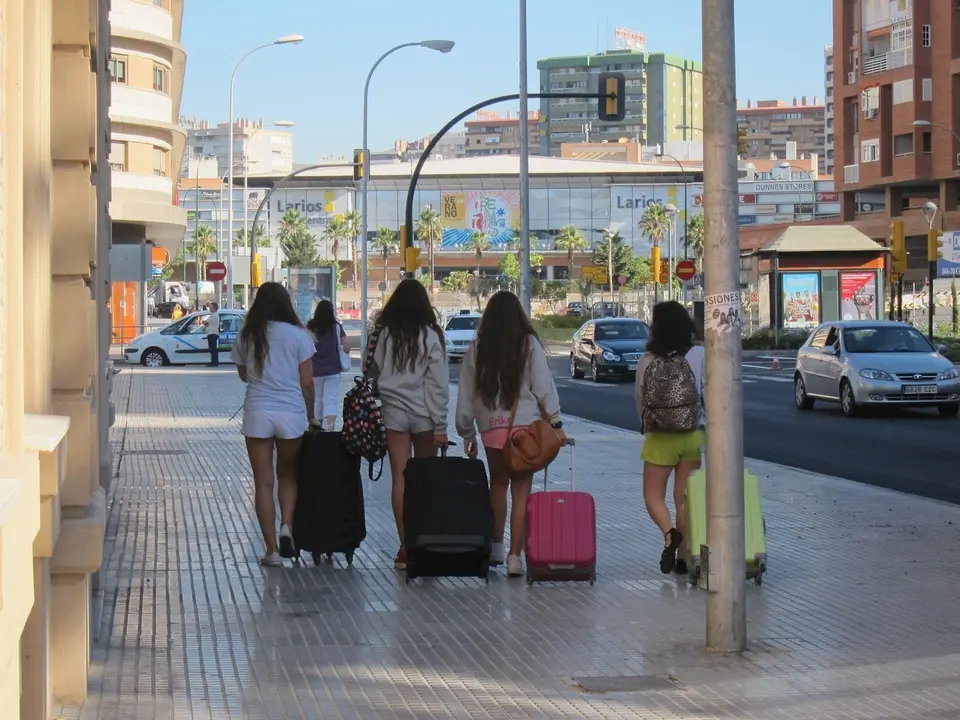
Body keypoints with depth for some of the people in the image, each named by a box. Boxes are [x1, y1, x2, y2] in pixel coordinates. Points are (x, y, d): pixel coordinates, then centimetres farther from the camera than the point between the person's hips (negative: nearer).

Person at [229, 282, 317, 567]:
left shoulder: (247, 337, 3)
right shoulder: (298, 335, -2)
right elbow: (307, 382, 0)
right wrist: (310, 415, 11)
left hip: (257, 413, 0)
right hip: (291, 413, 0)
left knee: (263, 482, 5)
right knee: (288, 475, 19)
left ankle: (271, 549, 4)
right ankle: (286, 526, -2)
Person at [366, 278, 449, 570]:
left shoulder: (382, 335, -1)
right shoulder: (430, 336, -6)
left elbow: (373, 372, 0)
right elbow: (439, 385, -6)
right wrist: (440, 426, -3)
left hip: (393, 412, 1)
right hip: (423, 414, -1)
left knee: (400, 480, 2)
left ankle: (406, 547, 0)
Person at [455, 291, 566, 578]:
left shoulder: (477, 349, 4)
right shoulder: (529, 345, -2)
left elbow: (466, 395, 8)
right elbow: (544, 387, -3)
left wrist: (468, 435, 18)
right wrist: (556, 424, 5)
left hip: (491, 428, 2)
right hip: (526, 426, -2)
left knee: (498, 484, 20)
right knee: (521, 490, 1)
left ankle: (495, 547, 23)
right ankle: (515, 556, -2)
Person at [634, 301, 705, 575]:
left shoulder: (647, 361, -5)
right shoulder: (698, 355, -7)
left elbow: (640, 399, 2)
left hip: (659, 438, -1)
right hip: (692, 436, 1)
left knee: (653, 495, 11)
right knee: (685, 498, 11)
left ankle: (669, 532, -18)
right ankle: (683, 556, 11)